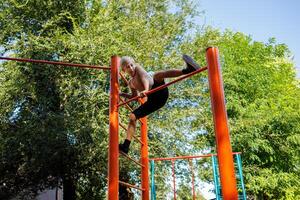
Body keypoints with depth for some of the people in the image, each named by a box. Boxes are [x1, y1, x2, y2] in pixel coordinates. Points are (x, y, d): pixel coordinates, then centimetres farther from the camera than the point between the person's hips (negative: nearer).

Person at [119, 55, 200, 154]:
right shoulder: (131, 83, 25)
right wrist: (122, 94, 29)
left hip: (160, 92, -6)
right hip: (152, 100, 7)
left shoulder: (138, 68, 9)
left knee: (156, 75, -35)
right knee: (132, 116, -2)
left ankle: (188, 70, -57)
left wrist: (146, 90, -33)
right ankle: (126, 146, -6)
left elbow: (144, 77, -13)